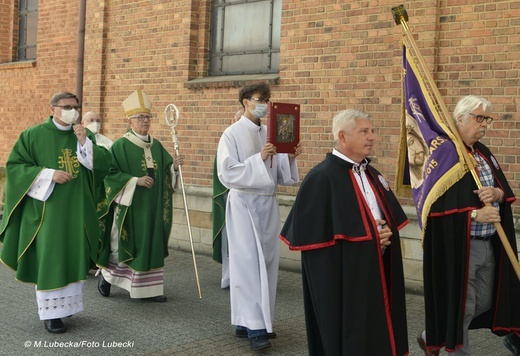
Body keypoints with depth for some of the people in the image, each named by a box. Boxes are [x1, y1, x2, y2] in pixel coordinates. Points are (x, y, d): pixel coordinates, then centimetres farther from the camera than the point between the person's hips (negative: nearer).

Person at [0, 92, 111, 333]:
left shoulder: (85, 135, 9)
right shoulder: (33, 136, -2)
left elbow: (104, 164, 1)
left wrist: (85, 143, -13)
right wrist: (49, 174, -16)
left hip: (77, 210, 4)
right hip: (47, 208, -4)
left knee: (73, 257, 9)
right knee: (49, 258, -4)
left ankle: (66, 303, 25)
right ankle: (50, 312, 4)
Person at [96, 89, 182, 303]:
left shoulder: (156, 146, 11)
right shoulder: (120, 146, -7)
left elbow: (164, 173, 13)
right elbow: (111, 173, -13)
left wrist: (174, 167, -8)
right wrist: (135, 180, -20)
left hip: (152, 207, 5)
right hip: (129, 205, -5)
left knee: (152, 244, 5)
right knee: (125, 243, 2)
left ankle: (150, 288, 11)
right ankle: (107, 275, 26)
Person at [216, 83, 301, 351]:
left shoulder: (270, 134, 10)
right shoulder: (232, 134, -7)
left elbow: (280, 174, 11)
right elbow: (226, 173, -15)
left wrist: (290, 157, -8)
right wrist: (258, 159, -23)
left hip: (268, 203, 6)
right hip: (244, 204, -6)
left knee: (267, 262, 7)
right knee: (249, 263, -7)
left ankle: (245, 320, 17)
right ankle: (254, 327, -4)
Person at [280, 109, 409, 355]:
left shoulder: (370, 174, 11)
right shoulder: (322, 178, -15)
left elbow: (391, 218, 18)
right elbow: (311, 232, -19)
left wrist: (386, 233, -7)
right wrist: (366, 236, -15)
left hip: (375, 273, 8)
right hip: (341, 279, -8)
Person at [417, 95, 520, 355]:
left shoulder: (484, 153, 13)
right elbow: (436, 204, -19)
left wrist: (495, 193, -12)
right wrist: (474, 214, -23)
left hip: (489, 243, 8)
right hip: (458, 244, -8)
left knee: (484, 302, 16)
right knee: (461, 303, 2)